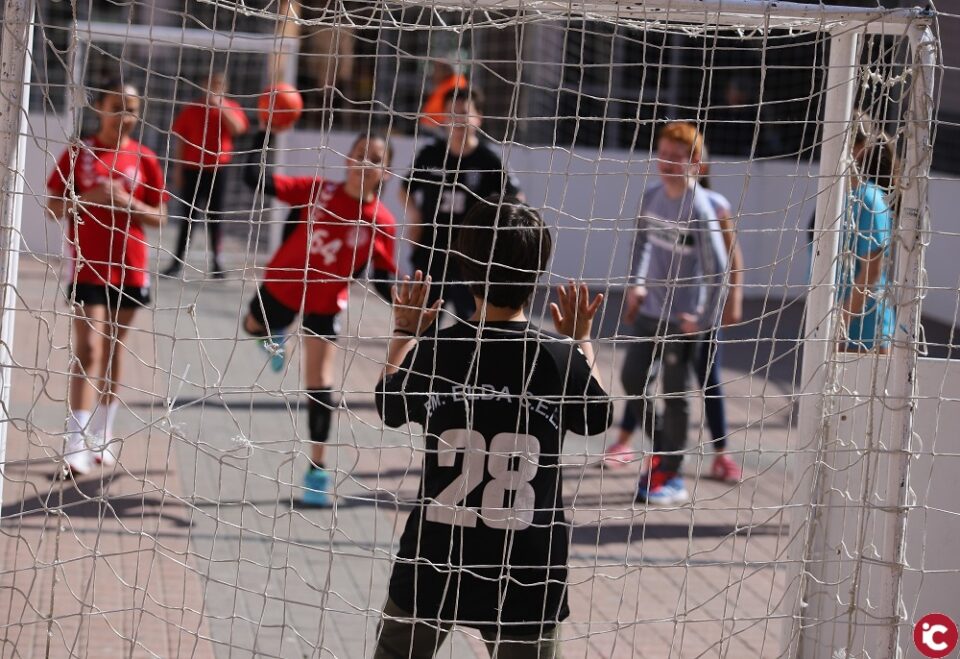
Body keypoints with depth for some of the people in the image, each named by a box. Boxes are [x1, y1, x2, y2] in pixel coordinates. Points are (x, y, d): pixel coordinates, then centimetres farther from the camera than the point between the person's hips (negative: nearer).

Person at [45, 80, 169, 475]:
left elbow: (159, 217, 5)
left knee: (114, 351, 12)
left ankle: (101, 435, 24)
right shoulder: (79, 153, -2)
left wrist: (130, 205, -14)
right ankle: (76, 446, -14)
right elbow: (54, 209, -1)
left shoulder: (144, 159, 2)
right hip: (88, 268, -3)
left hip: (129, 270, 3)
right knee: (87, 350, -10)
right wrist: (88, 198, -19)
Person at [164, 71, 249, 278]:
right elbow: (180, 141, 5)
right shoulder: (191, 110, 3)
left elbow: (237, 128, -17)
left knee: (215, 216, 3)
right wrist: (177, 170, 1)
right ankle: (177, 261, 4)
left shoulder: (231, 108, 3)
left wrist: (221, 106, -20)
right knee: (188, 216, 2)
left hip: (218, 170, 0)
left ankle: (215, 261, 7)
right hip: (192, 169, 0)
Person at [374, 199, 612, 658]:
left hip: (434, 565, 1)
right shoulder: (561, 359, -8)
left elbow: (389, 407, 14)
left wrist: (404, 333, 27)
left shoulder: (434, 352, -7)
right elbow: (598, 417, 14)